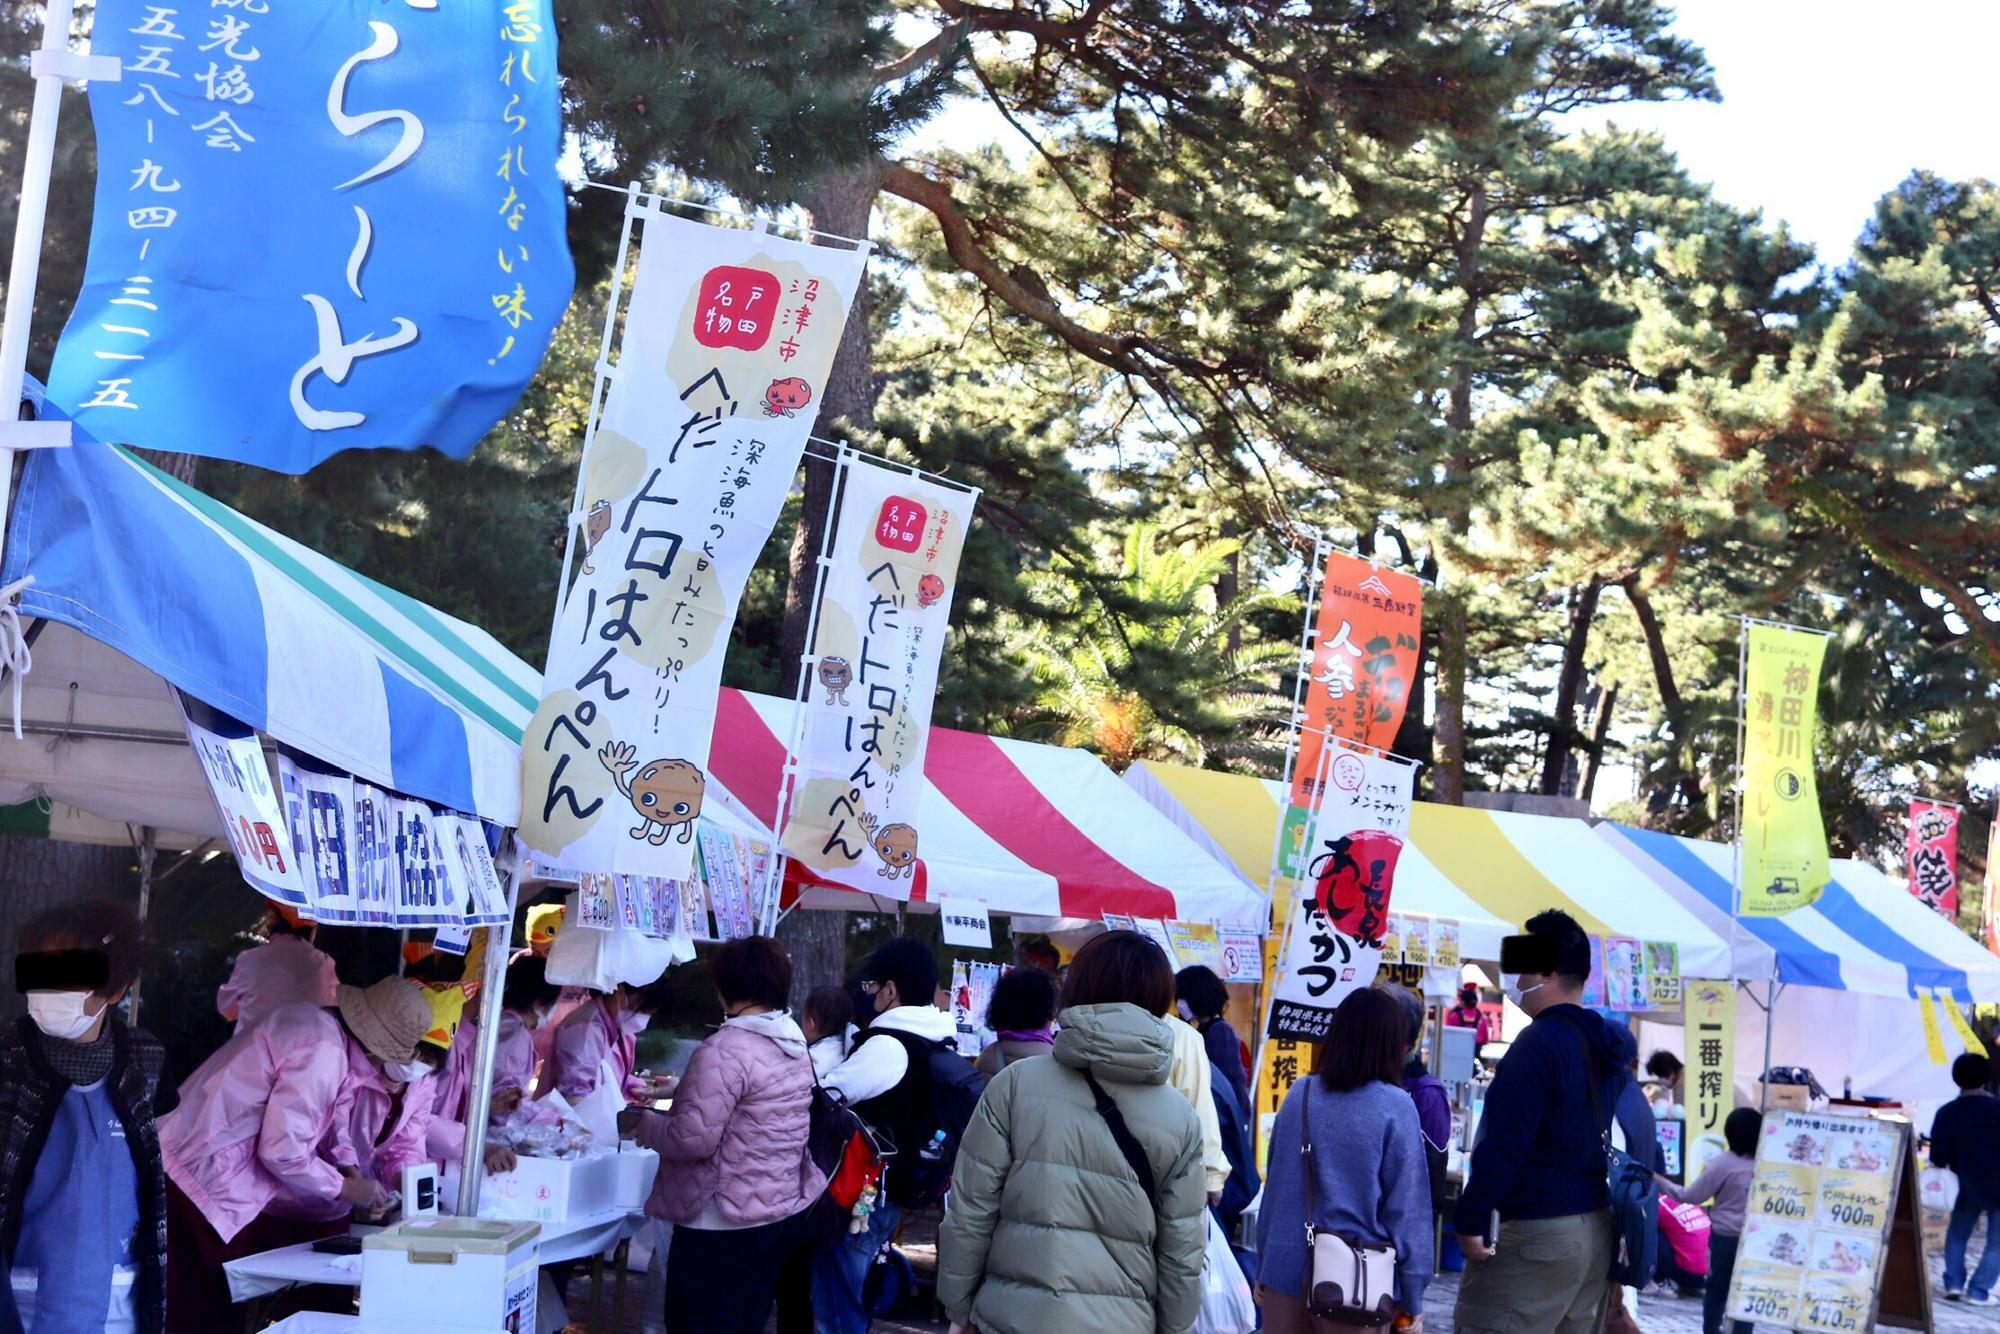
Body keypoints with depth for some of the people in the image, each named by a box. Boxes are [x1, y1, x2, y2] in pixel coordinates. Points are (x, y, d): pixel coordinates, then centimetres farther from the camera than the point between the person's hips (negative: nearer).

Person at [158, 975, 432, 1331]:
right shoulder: (324, 1052, -21)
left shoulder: (321, 1025, 8)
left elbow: (327, 1120, 20)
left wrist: (351, 1172, 5)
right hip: (202, 1181, -10)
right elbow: (282, 1151, -23)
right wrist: (347, 1188, -8)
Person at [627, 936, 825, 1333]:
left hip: (725, 1222, -9)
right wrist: (680, 1089, 22)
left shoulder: (725, 1050, -20)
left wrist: (645, 1124, -5)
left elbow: (694, 1137, -24)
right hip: (783, 1210, 9)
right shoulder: (795, 1046, 8)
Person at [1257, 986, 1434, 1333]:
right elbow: (1408, 1209, -8)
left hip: (1288, 1274, 3)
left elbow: (1274, 1189, 8)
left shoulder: (1300, 1094, 2)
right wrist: (1412, 1301, -2)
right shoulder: (1396, 1107, -10)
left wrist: (1263, 1269, 18)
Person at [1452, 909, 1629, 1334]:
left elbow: (1503, 1144, -18)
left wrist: (1471, 1221, -15)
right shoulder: (1606, 1045, 14)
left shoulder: (1539, 1042, -14)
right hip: (1598, 1228, 10)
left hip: (1537, 1232, -10)